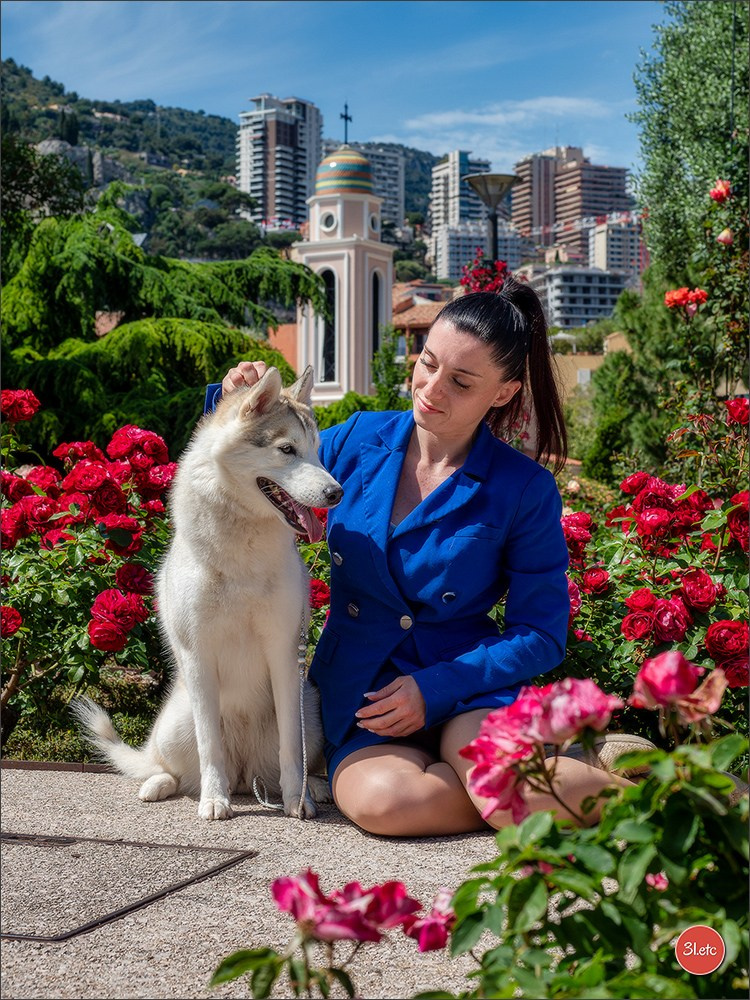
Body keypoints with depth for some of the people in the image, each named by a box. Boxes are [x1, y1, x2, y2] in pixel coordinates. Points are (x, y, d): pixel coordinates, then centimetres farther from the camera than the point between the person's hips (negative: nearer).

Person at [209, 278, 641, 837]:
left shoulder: (526, 490, -6)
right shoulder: (359, 440, 2)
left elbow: (542, 636, -4)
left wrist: (434, 687, -15)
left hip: (469, 686, -2)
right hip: (360, 691, 3)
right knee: (384, 800, -32)